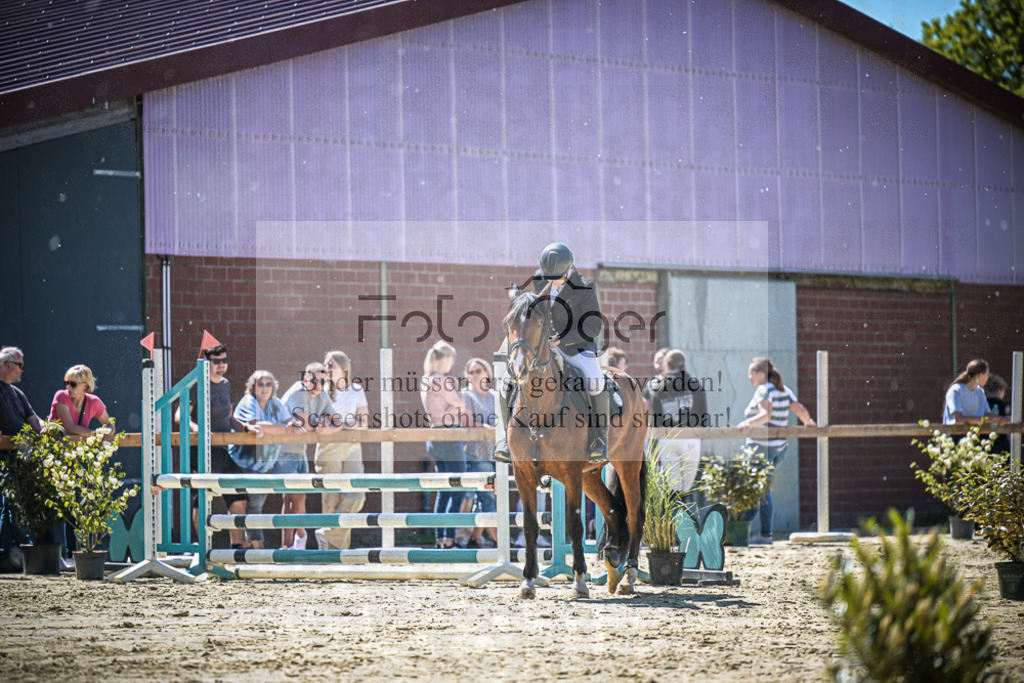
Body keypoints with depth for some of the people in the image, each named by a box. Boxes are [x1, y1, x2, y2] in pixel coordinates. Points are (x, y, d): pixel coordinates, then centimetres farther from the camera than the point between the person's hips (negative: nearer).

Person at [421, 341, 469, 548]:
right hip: (449, 438, -9)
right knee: (458, 491, -5)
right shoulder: (441, 380, -15)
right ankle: (450, 537, -9)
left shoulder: (426, 381, 13)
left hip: (435, 438, 9)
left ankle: (439, 537, 12)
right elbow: (461, 405, -11)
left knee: (444, 491, 13)